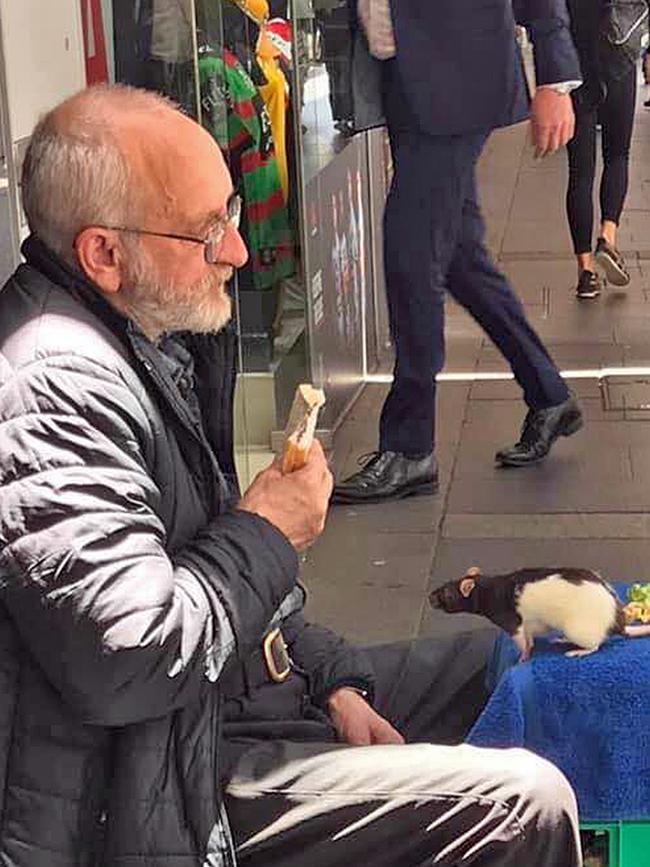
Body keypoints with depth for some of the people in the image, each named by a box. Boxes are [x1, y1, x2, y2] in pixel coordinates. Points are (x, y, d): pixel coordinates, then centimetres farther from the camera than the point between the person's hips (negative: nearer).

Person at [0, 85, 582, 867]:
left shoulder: (150, 335, 7)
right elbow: (128, 661, -33)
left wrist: (330, 679, 9)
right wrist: (267, 532, -17)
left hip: (232, 679, 11)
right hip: (165, 785, -11)